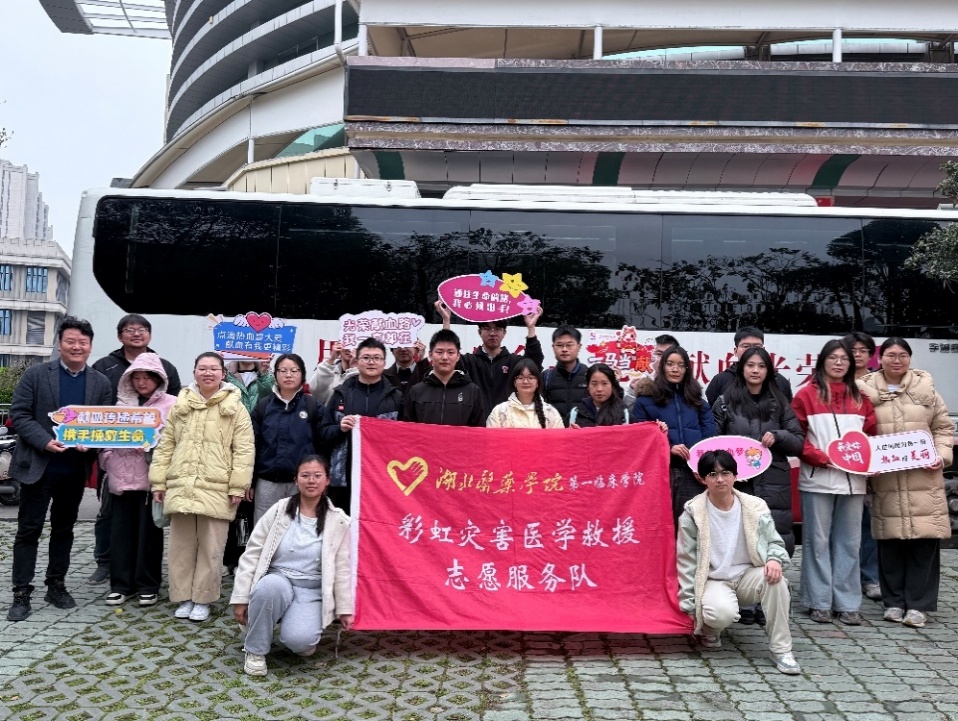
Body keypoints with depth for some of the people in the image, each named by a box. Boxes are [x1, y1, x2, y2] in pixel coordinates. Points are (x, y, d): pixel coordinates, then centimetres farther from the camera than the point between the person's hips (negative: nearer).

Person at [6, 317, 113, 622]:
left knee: (64, 529, 13)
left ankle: (56, 585, 26)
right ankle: (21, 593, 11)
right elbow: (18, 415, -7)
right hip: (37, 467, -3)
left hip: (75, 469, 3)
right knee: (29, 530, 3)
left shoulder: (101, 383, 4)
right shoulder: (35, 374, -3)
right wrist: (45, 442, -20)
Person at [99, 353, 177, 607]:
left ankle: (147, 586, 13)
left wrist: (151, 445, -21)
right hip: (122, 476, 4)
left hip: (152, 477, -4)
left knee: (149, 532, 2)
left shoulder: (170, 404, 0)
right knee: (121, 531, 6)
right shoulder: (122, 404, 16)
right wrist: (107, 463, 6)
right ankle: (121, 584, 16)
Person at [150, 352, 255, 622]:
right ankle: (183, 597, 21)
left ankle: (202, 599, 16)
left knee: (211, 548, 3)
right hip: (181, 486, 3)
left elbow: (244, 450, -4)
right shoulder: (180, 405, 11)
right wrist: (159, 481, 8)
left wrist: (238, 486, -10)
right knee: (181, 545, 9)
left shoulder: (235, 407, 0)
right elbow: (166, 445, 13)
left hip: (216, 489, -3)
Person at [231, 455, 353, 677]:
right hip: (277, 582, 1)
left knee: (298, 639, -29)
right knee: (270, 587, -36)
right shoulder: (279, 510, -3)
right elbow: (252, 554, -1)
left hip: (311, 592, 0)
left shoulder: (337, 521, -1)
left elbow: (341, 569, 4)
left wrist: (344, 609, 5)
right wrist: (241, 598, -5)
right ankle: (255, 650, -12)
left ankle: (305, 637, 11)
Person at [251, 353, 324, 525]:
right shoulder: (263, 406, 7)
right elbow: (253, 445, 7)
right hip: (267, 483, 2)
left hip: (302, 483, -1)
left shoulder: (313, 406, 2)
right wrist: (249, 482, 3)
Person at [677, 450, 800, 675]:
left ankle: (781, 649, -17)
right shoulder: (693, 513, -8)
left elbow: (775, 542, 5)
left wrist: (775, 559, -21)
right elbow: (686, 562, -4)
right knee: (723, 613, -34)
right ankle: (707, 628, 6)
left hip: (748, 576, 3)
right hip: (713, 581, -2)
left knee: (774, 577, -31)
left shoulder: (755, 506, -3)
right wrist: (689, 605, -5)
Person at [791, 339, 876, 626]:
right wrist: (819, 457, -14)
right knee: (818, 541, 1)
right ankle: (819, 602, 10)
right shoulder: (807, 394, 1)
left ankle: (847, 603, 16)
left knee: (848, 542, 7)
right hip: (818, 479, -4)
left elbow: (871, 435, 15)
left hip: (853, 480, 4)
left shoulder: (859, 398, 13)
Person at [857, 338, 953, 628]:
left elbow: (944, 427, 12)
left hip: (923, 477, 1)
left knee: (924, 540, -1)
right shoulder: (866, 390, 4)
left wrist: (942, 454, -2)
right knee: (890, 540, 4)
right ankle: (894, 601, 17)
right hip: (885, 479, -1)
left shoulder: (925, 388, 8)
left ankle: (918, 604, 9)